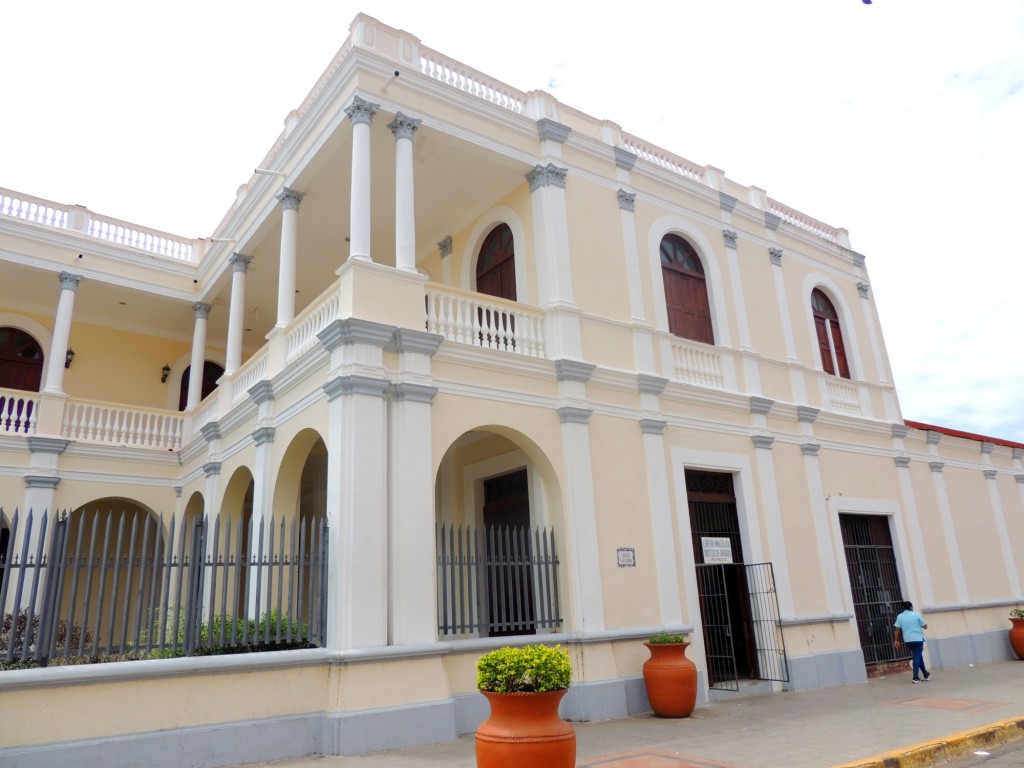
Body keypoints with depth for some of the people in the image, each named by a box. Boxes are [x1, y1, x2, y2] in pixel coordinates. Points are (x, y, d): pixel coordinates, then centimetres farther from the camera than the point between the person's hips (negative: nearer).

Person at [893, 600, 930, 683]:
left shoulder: (900, 616, 6)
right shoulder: (916, 614, -3)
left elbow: (897, 629, 1)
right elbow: (925, 626, 0)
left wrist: (896, 640, 5)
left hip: (907, 640, 4)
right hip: (918, 639, -4)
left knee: (917, 656, 20)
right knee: (917, 657, -4)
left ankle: (925, 674, 30)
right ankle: (916, 677, -10)